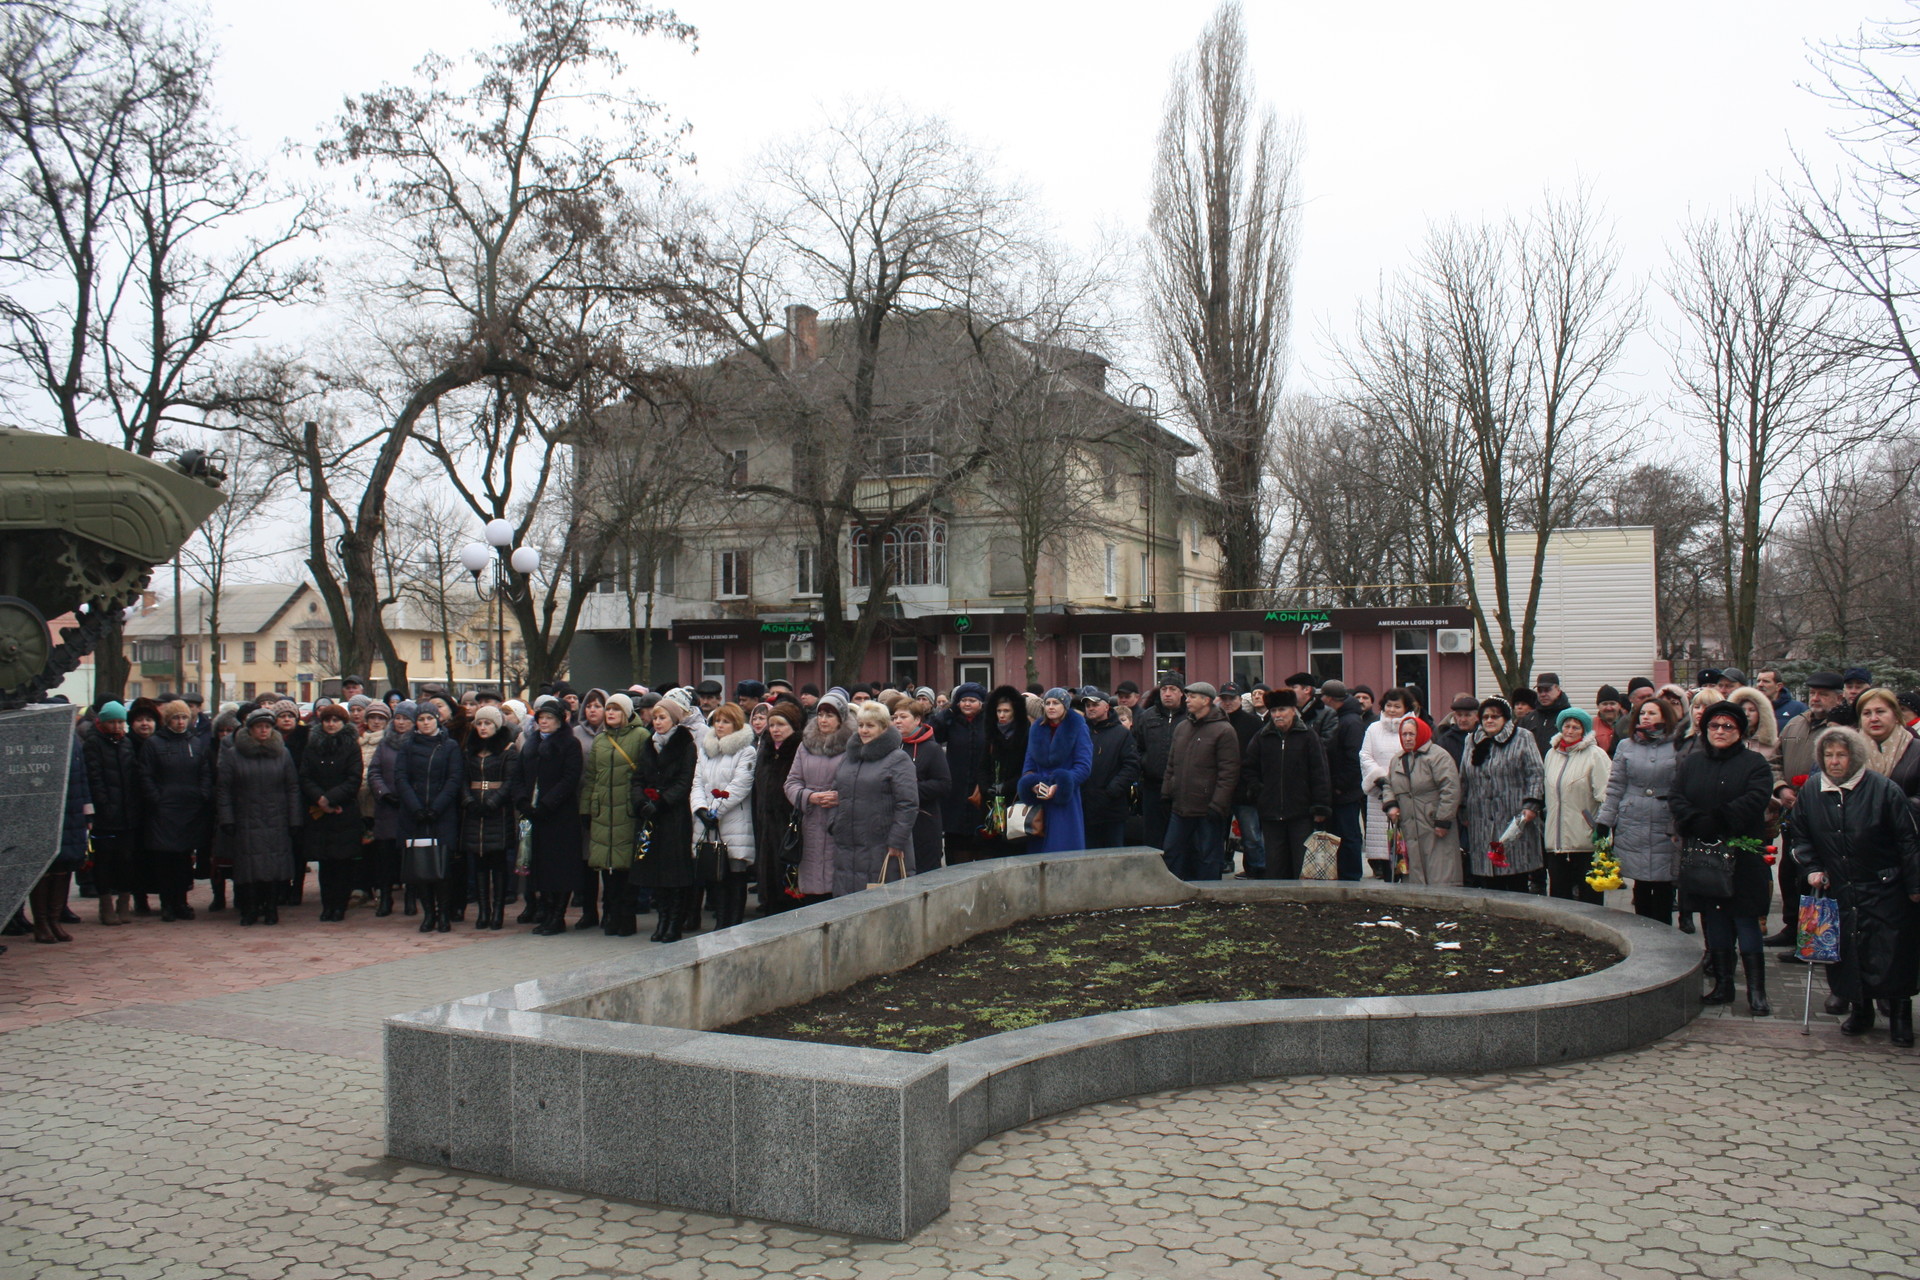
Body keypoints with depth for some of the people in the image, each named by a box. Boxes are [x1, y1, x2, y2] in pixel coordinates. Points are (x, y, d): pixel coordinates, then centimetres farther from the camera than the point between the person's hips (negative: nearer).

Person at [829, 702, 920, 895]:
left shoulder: (898, 760, -5)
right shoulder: (848, 757, 17)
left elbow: (908, 805, -11)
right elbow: (836, 793, 26)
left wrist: (896, 842, -14)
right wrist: (833, 823, 12)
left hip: (881, 851, -6)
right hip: (846, 849, 6)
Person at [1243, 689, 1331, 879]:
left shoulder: (1308, 736, 0)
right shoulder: (1261, 738, 9)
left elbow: (1320, 773, -1)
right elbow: (1247, 769, 16)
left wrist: (1321, 807, -7)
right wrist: (1259, 791, 1)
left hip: (1302, 814, -3)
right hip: (1271, 814, 3)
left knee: (1303, 866, -1)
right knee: (1275, 866, 6)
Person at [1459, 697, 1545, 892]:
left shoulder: (1522, 738, 4)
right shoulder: (1473, 742, 17)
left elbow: (1536, 775, -2)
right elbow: (1464, 780, 19)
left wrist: (1531, 804, -13)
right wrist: (1463, 812, 14)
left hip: (1515, 820, -4)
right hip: (1482, 823, 4)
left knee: (1518, 882, -3)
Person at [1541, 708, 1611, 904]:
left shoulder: (1595, 755, -6)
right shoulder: (1552, 754, 14)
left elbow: (1605, 795, -11)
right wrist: (1544, 823, 21)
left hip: (1586, 842, -6)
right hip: (1555, 840, 6)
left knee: (1589, 896, 2)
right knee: (1558, 894, 10)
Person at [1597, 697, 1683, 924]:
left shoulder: (1676, 747, 1)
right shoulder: (1626, 746, 8)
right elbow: (1615, 787, 8)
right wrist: (1604, 821, 3)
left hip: (1666, 827, -1)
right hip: (1633, 826, 2)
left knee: (1664, 886, 2)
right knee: (1641, 885, 6)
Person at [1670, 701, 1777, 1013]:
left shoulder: (1754, 763, 1)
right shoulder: (1690, 762, 12)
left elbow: (1755, 800, -15)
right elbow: (1675, 799, 1)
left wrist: (1717, 820, -21)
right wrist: (1697, 823, -17)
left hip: (1742, 856, -4)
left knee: (1746, 922, -3)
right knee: (1714, 922, 9)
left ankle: (1756, 990, 1)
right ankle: (1722, 985, 18)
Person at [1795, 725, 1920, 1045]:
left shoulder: (1883, 789, -10)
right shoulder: (1811, 791, 2)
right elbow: (1801, 837, 15)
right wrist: (1813, 868, 1)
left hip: (1883, 890, -3)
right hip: (1837, 891, 4)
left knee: (1891, 954, -3)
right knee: (1846, 952, 4)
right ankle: (1860, 1011, 20)